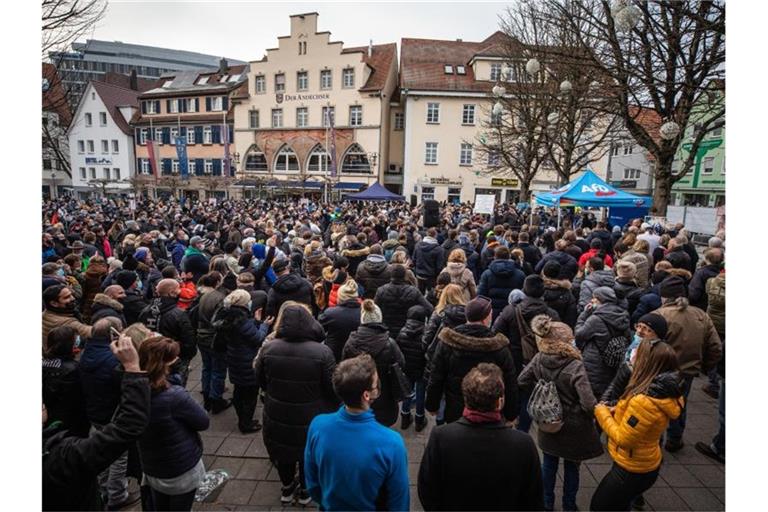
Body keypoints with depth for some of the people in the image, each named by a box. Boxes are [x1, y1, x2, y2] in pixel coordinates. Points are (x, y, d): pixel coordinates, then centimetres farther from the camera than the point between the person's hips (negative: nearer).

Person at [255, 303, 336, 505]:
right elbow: (333, 388, -16)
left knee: (283, 450, 27)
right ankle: (305, 490, 44)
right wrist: (332, 405, 6)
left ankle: (287, 488, 48)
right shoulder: (322, 351, -25)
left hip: (277, 417, 2)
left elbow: (260, 381, 0)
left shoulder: (268, 348, -16)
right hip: (312, 419, -2)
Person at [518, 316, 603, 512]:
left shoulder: (538, 359, -16)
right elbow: (589, 404, -30)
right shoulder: (575, 367, -29)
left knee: (549, 464, 23)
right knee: (571, 467, 22)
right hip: (572, 428, -3)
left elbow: (522, 381, -4)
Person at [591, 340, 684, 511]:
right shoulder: (665, 393, -6)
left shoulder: (643, 401, -35)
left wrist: (602, 413, -14)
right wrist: (617, 411, -1)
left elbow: (623, 439, -25)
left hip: (632, 470, -8)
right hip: (647, 465, 8)